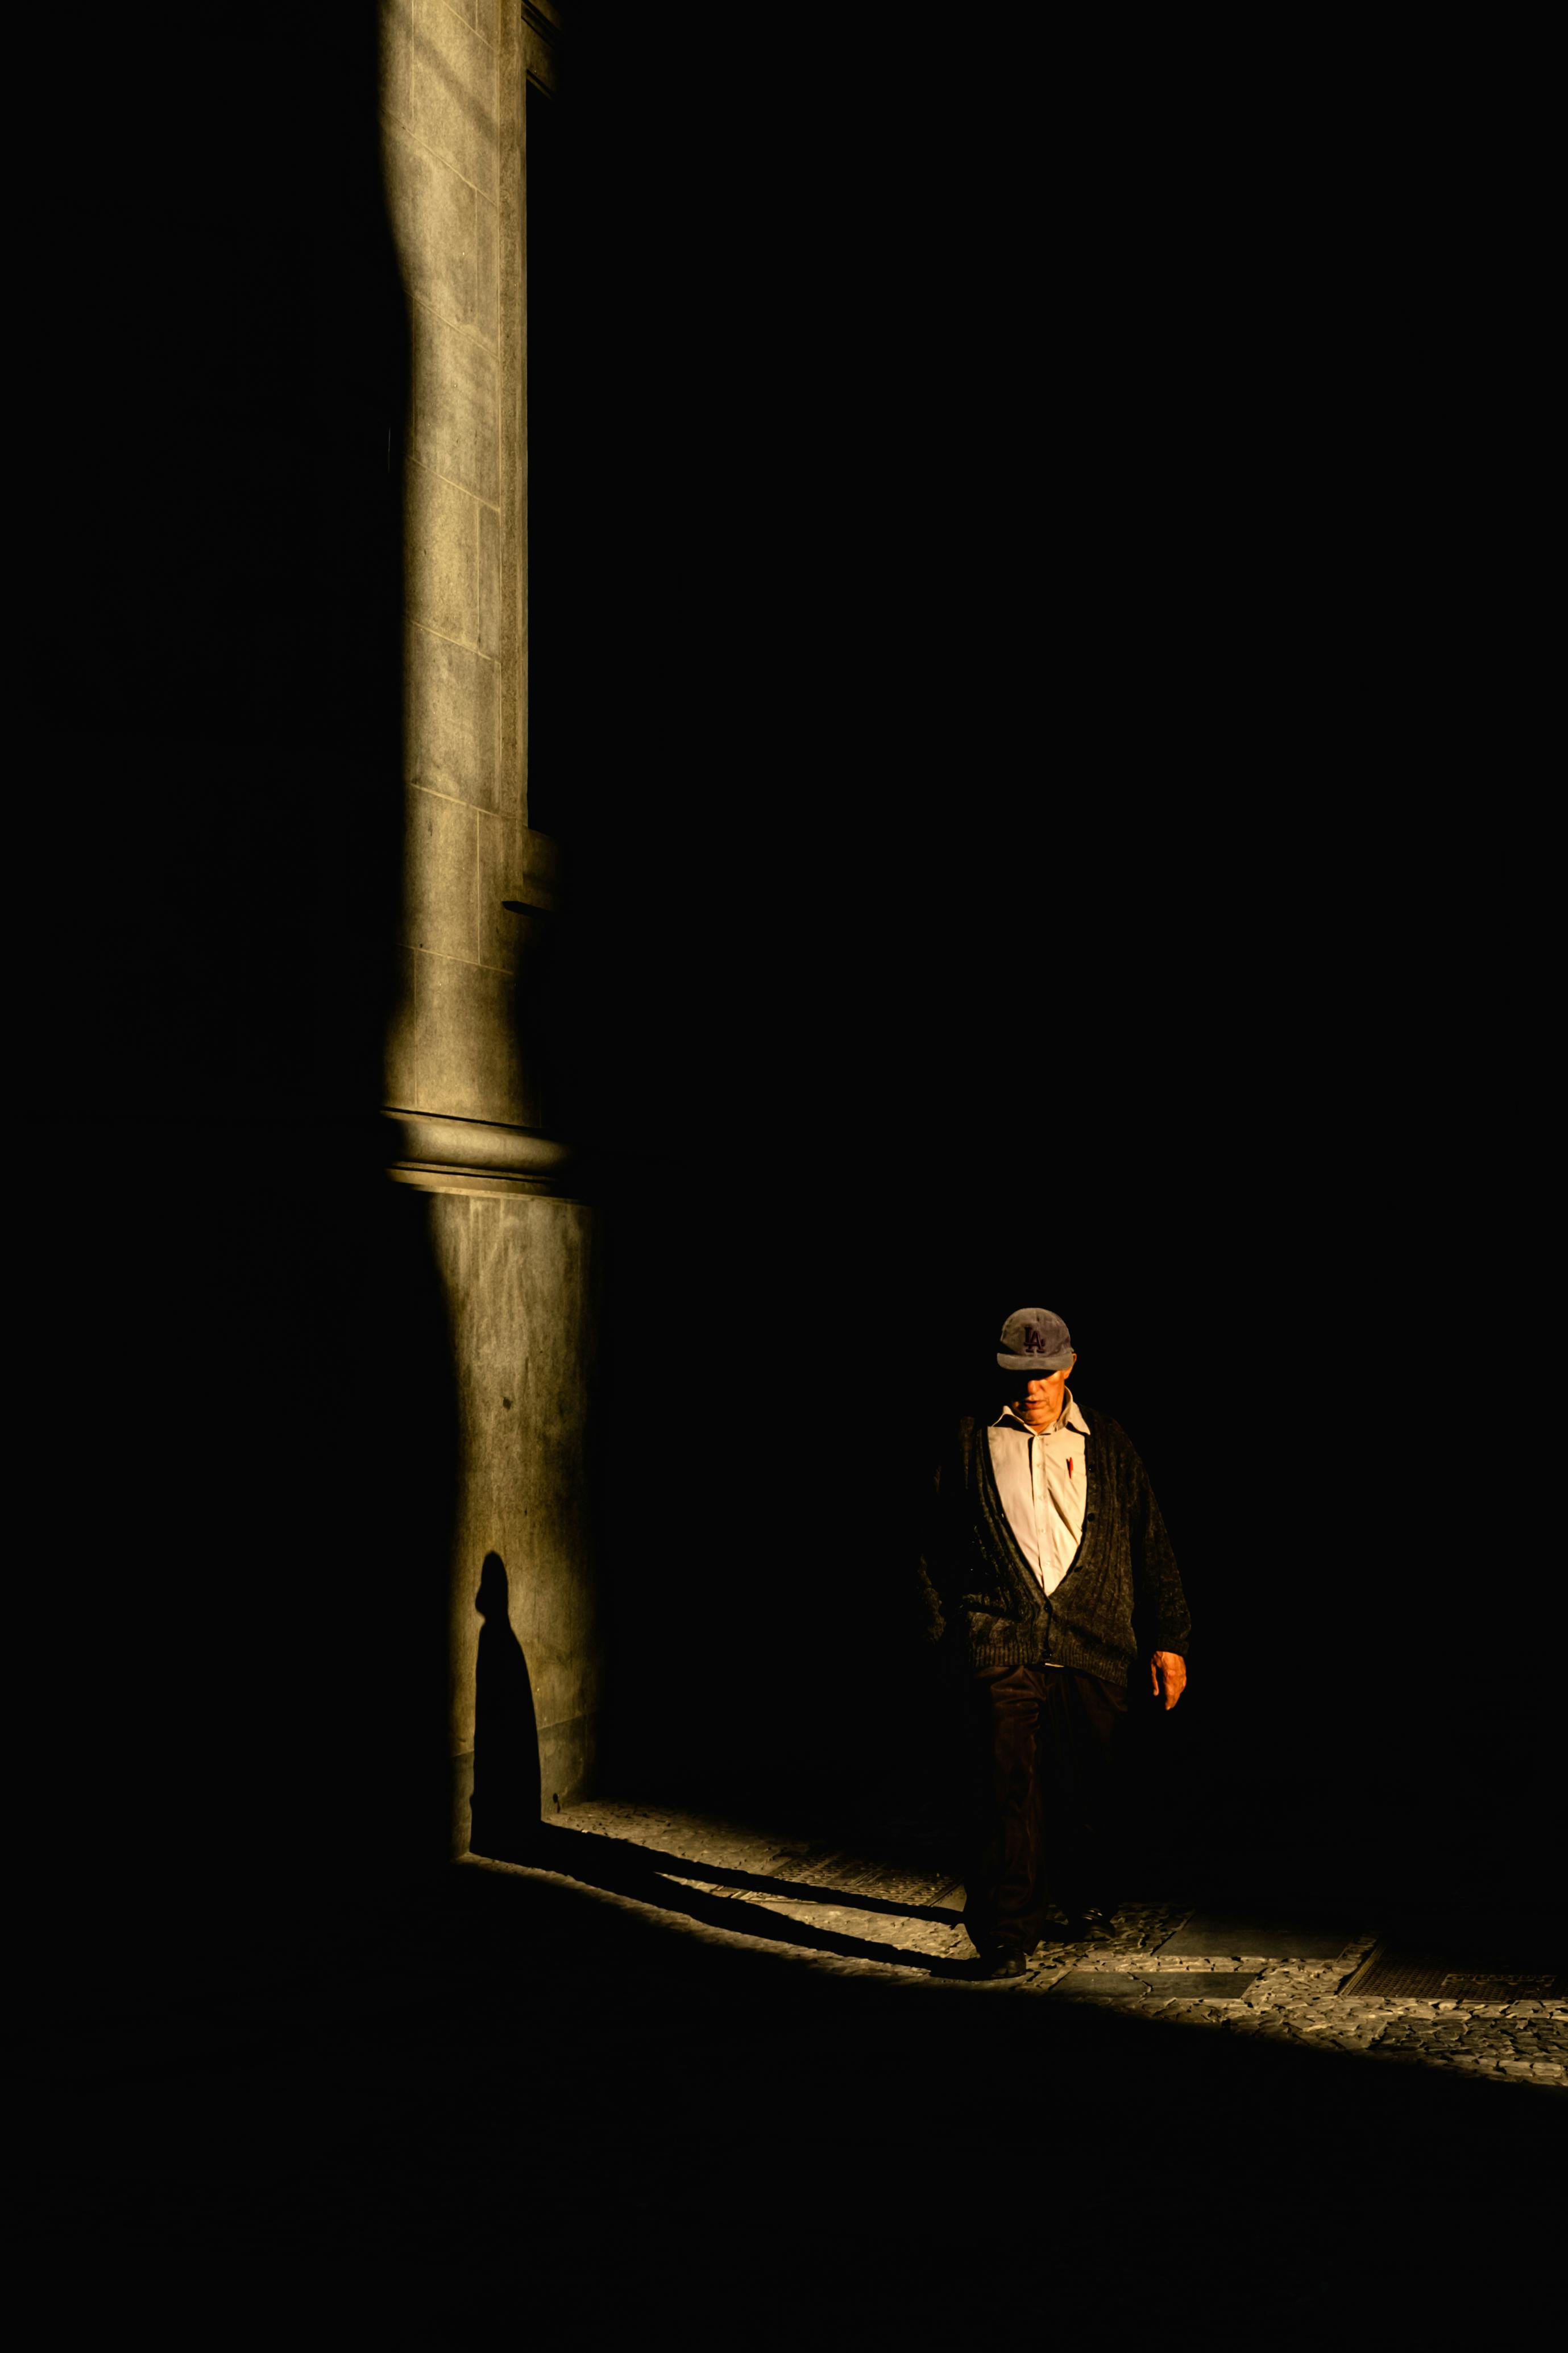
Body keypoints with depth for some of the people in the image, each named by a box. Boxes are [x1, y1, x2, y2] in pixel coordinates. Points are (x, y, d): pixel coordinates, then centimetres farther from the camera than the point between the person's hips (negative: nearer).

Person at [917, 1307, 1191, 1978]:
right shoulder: (973, 1443, 8)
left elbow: (1149, 1544, 11)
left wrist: (1166, 1639, 7)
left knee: (1092, 1790, 9)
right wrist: (944, 1638, 8)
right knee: (1006, 1790, -9)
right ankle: (1006, 1938, -4)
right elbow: (937, 1547, 12)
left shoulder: (1107, 1444, 10)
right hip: (1001, 1646, -1)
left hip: (1094, 1648, 1)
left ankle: (1089, 1903, 33)